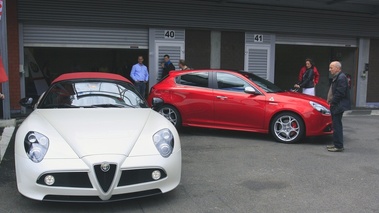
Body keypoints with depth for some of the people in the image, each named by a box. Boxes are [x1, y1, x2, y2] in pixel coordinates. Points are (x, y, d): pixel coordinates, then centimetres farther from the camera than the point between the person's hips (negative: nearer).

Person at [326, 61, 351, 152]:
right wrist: (330, 100, 11)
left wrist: (332, 102, -15)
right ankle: (336, 144, 24)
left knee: (337, 126, -7)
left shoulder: (341, 77, -17)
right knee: (336, 125, 15)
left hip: (338, 106, -11)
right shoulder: (337, 77, 16)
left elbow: (340, 93, -22)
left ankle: (339, 146, -2)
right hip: (335, 105, 11)